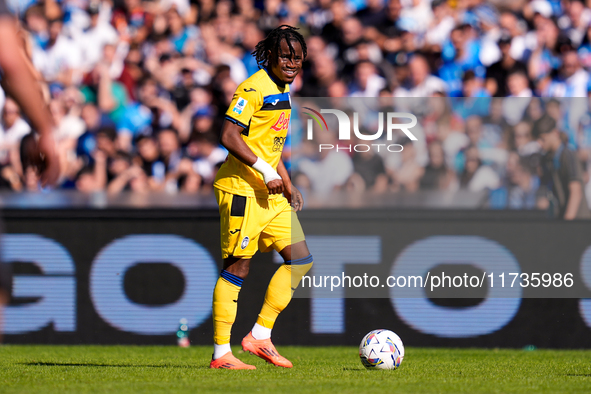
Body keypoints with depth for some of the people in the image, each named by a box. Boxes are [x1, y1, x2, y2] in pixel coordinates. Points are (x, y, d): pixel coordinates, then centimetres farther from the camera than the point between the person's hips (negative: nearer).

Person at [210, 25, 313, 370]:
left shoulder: (284, 92, 17)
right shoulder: (254, 89, -13)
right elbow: (229, 136, -21)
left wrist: (289, 187, 18)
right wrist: (266, 171, -22)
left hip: (271, 193, 9)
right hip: (243, 189, -9)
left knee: (301, 259, 5)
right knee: (238, 266, -6)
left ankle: (261, 335, 10)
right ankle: (221, 353, -1)